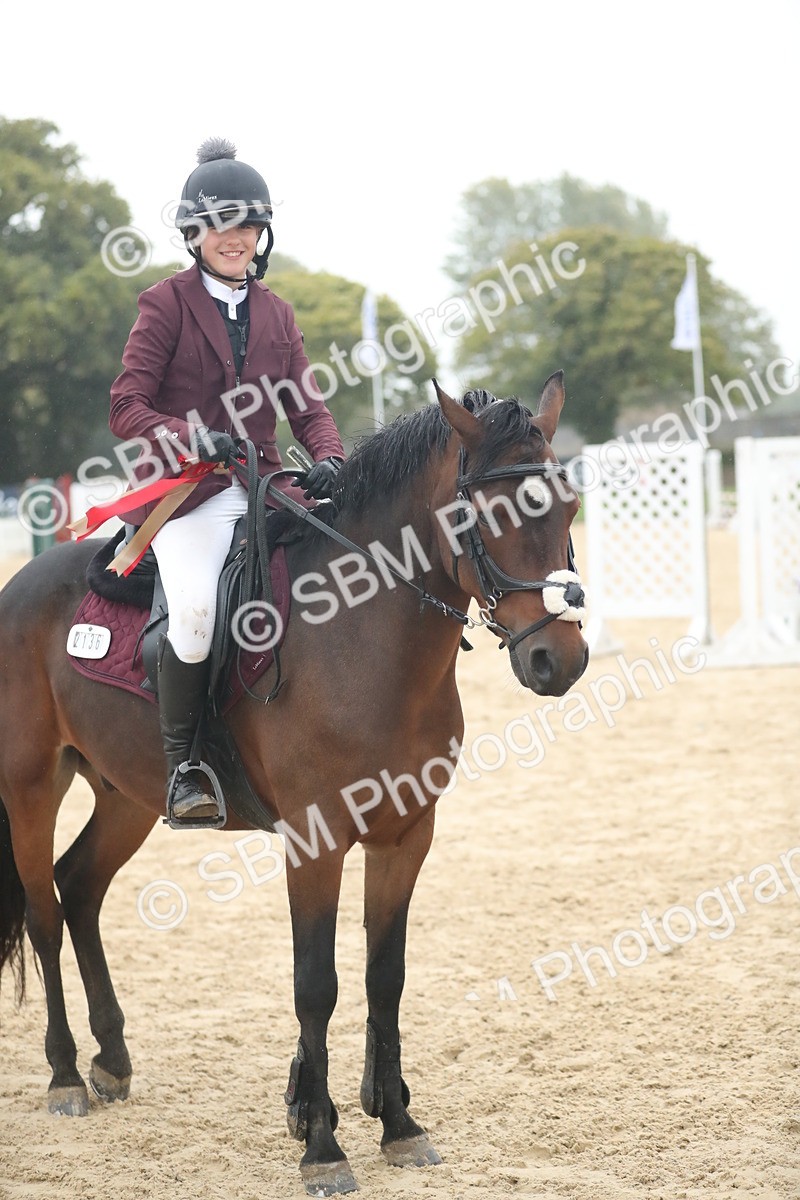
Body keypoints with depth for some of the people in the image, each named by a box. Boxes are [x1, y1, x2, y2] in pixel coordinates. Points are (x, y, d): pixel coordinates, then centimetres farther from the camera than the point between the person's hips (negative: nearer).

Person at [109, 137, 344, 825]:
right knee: (198, 609, -31)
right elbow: (127, 409, -5)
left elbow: (307, 406, 13)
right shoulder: (167, 304, 2)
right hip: (184, 490, -5)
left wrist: (329, 461, -9)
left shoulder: (276, 313, 18)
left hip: (262, 485, 5)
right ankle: (182, 770, -16)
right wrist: (193, 439, -23)